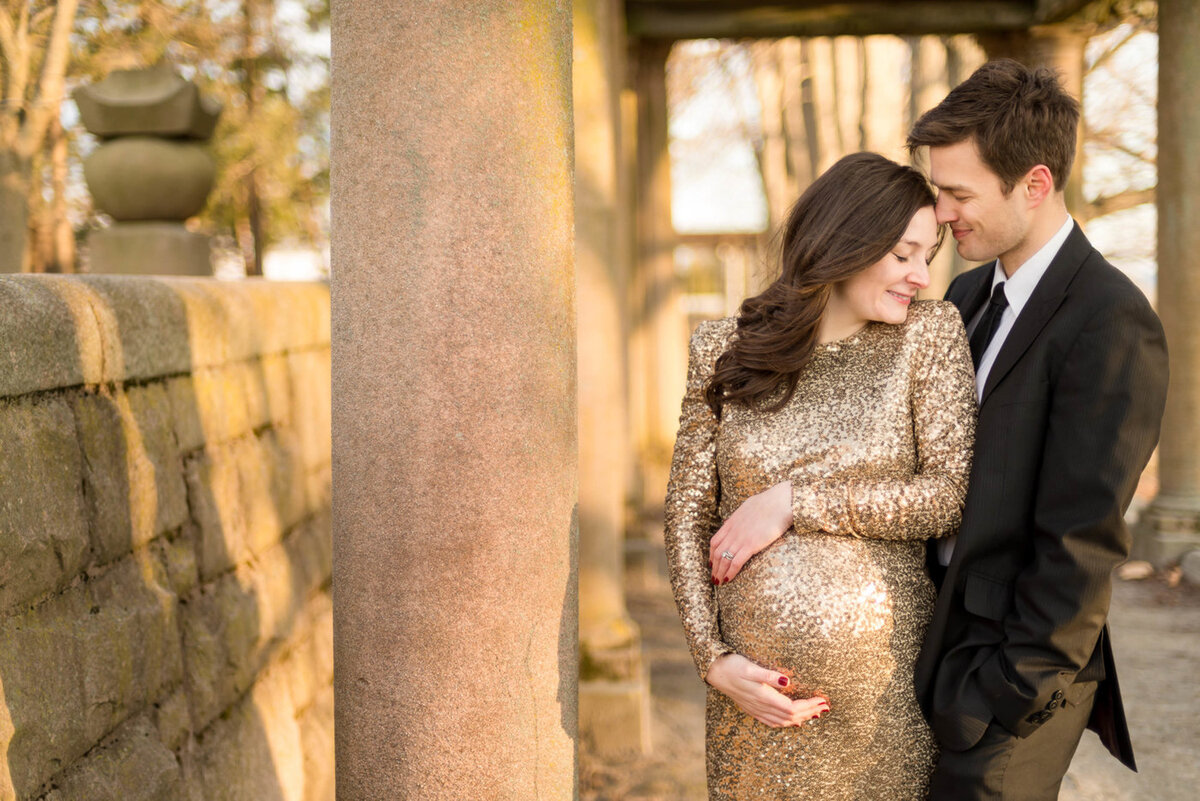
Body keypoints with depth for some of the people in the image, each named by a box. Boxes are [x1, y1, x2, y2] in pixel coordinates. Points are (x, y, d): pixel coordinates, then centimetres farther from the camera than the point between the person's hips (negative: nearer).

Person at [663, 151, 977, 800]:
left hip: (881, 680, -1)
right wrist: (713, 658, -6)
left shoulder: (931, 332, -2)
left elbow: (951, 493, -9)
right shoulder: (724, 348, 1)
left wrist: (794, 502, -12)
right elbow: (687, 510, 4)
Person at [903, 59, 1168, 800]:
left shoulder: (1110, 322, -15)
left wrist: (1006, 692, -16)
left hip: (1020, 665, -7)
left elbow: (1082, 542, -18)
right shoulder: (969, 297, 10)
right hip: (936, 647, 7)